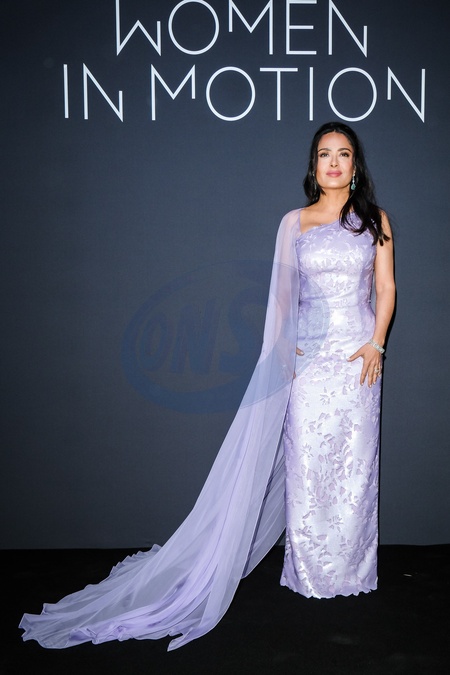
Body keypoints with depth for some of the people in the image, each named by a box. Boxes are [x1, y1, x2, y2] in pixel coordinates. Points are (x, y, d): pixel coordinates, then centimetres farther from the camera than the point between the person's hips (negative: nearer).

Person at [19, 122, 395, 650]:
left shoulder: (373, 219, 8)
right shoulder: (295, 222, 7)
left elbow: (386, 286, 7)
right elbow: (284, 294, 6)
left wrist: (377, 342, -6)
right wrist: (286, 353, -4)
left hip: (359, 356, 1)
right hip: (310, 358, 0)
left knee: (354, 462, 5)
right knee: (307, 462, 0)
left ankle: (350, 572, 22)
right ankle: (310, 573, 16)